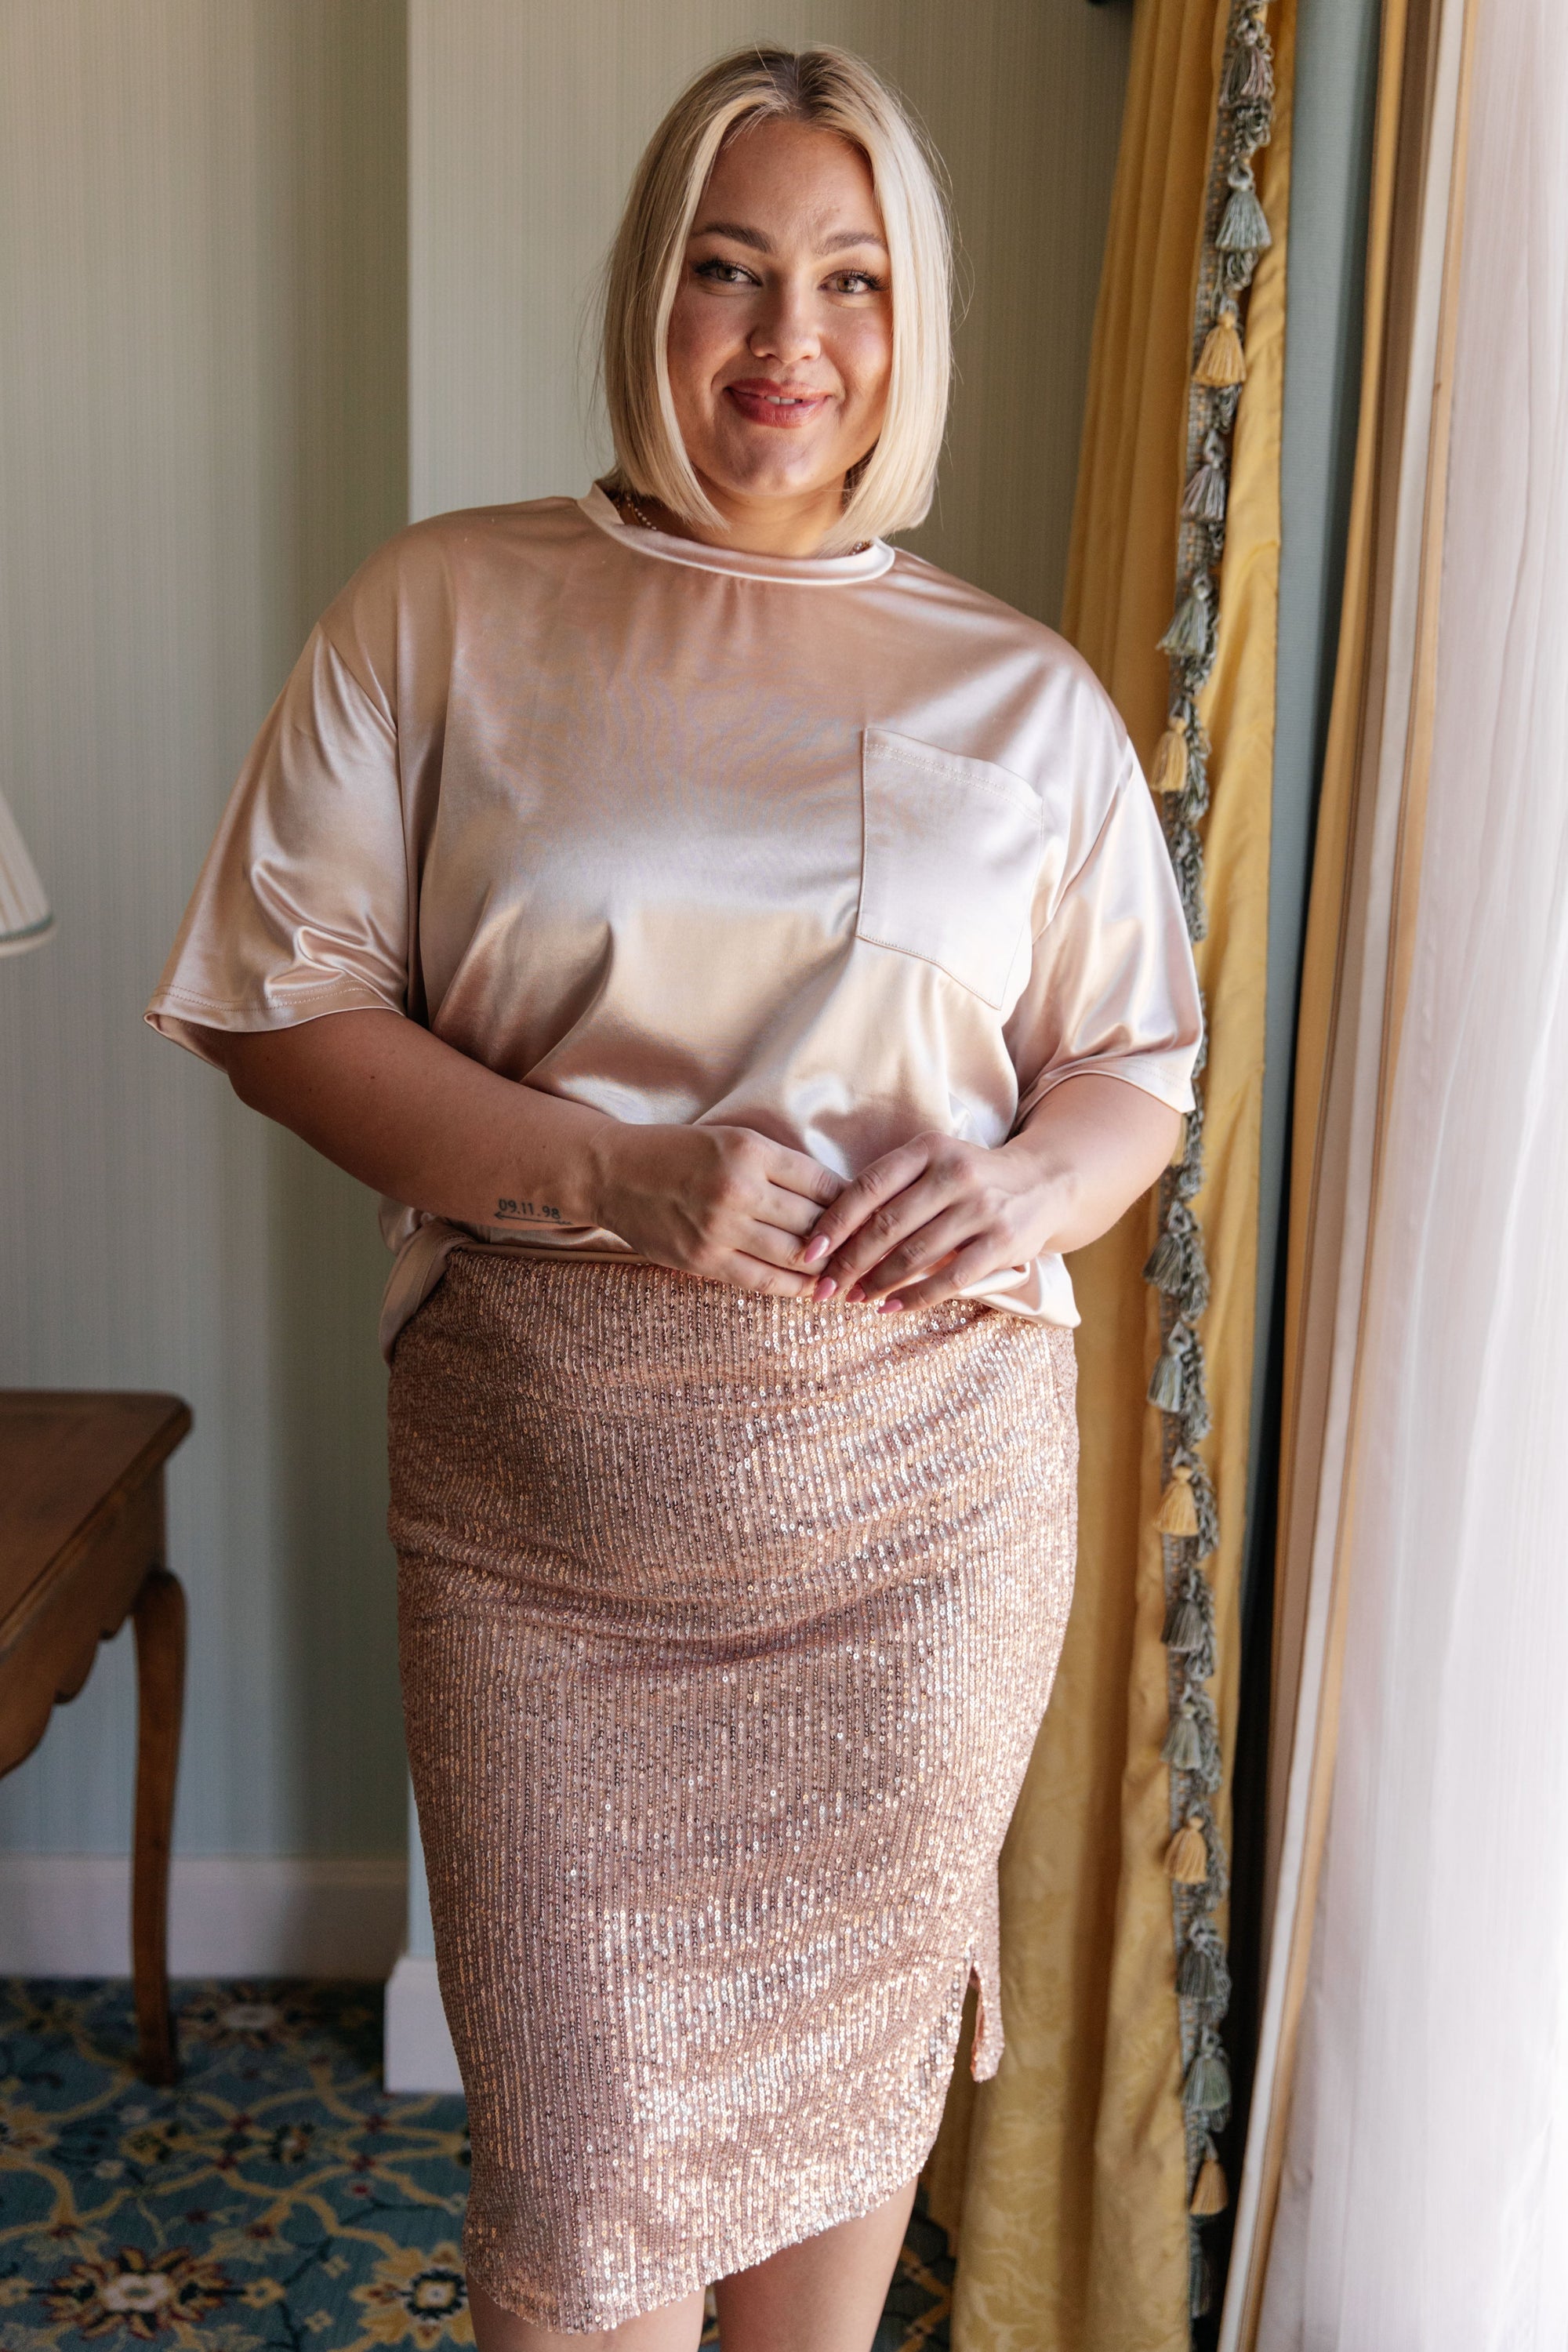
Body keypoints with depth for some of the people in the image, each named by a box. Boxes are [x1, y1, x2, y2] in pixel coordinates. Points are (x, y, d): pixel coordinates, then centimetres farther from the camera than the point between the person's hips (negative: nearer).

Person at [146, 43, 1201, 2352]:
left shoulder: (1025, 692, 5)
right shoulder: (446, 611, 1)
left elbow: (1143, 1062, 12)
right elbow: (276, 999, -2)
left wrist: (1035, 1181, -11)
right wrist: (614, 1173, -16)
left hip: (923, 1500, 2)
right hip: (542, 1504, -1)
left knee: (850, 2048, 16)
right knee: (578, 2126, 7)